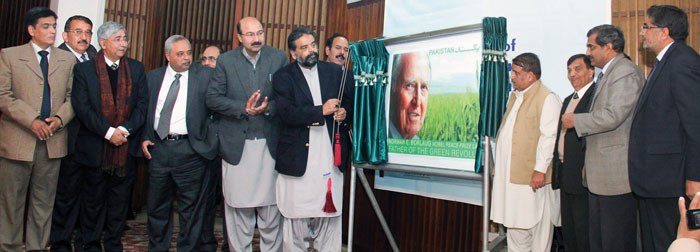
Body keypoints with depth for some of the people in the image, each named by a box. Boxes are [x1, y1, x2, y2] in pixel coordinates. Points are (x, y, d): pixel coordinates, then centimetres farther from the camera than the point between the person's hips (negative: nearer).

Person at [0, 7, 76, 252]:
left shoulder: (67, 59, 10)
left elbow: (73, 96, 8)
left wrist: (60, 118, -11)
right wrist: (32, 121, -17)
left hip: (53, 140, 2)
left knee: (44, 201, 9)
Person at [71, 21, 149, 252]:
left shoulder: (136, 69, 7)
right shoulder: (84, 69, 0)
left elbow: (143, 103, 1)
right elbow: (82, 107, -8)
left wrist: (125, 129, -13)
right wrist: (108, 132, -16)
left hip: (126, 146, 2)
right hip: (94, 148, -2)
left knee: (120, 200, 8)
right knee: (93, 200, 9)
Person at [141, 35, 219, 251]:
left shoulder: (205, 75, -1)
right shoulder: (152, 77, 10)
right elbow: (144, 110, 14)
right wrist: (144, 138, 3)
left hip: (189, 150, -3)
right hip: (158, 147, 4)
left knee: (190, 207, 5)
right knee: (157, 205, 16)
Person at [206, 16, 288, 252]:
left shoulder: (279, 58, 4)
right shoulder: (226, 61, 4)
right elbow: (212, 98, -1)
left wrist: (268, 108, -16)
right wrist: (243, 108, -13)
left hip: (269, 142, 0)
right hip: (237, 143, 0)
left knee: (270, 203, 3)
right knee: (238, 205, 7)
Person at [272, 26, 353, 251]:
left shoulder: (335, 72, 12)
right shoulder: (283, 77, 2)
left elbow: (350, 102, 17)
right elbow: (286, 113, -12)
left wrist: (345, 113, -6)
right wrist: (321, 110, -19)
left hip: (330, 154, 2)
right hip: (298, 155, -2)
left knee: (331, 210, 5)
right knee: (296, 213, 4)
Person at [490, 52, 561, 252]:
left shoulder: (547, 98, -12)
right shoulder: (515, 96, 16)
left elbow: (549, 137, -17)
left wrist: (540, 170, -20)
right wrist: (500, 167, 19)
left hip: (533, 175, -8)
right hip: (510, 172, 9)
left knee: (537, 223, 2)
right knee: (514, 221, 16)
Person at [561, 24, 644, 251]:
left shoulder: (625, 72, -13)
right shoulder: (606, 74, 19)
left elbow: (612, 116, -24)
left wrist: (576, 120, -9)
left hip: (616, 173, -10)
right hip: (600, 174, 10)